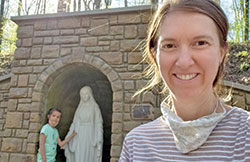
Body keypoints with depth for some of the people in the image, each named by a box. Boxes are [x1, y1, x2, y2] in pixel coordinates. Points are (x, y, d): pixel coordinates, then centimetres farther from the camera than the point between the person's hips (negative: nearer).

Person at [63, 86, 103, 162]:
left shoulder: (95, 107, -1)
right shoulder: (80, 107, 12)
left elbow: (98, 123, -6)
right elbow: (75, 123, 12)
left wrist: (98, 140, -14)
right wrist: (69, 135, 4)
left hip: (90, 137, -4)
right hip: (79, 137, 4)